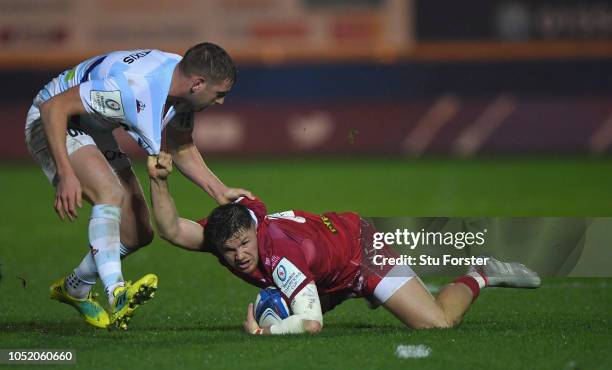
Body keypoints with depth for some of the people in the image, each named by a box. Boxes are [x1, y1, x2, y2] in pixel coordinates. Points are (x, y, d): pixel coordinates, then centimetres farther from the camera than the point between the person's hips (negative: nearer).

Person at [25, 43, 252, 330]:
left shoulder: (182, 85, -10)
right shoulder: (132, 85, -37)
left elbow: (181, 149, 7)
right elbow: (54, 108, -34)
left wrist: (221, 192, -3)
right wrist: (66, 175, -39)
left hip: (96, 131, 9)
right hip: (51, 123, -9)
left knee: (139, 233, 6)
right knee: (111, 192, -34)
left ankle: (73, 290, 27)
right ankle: (117, 295, -43)